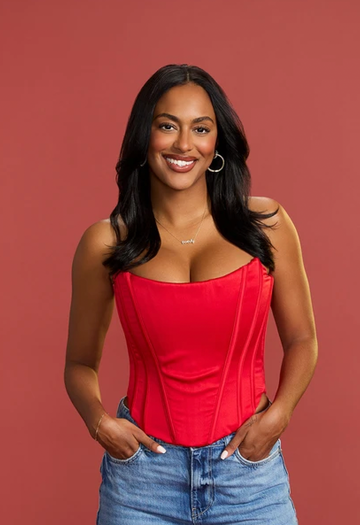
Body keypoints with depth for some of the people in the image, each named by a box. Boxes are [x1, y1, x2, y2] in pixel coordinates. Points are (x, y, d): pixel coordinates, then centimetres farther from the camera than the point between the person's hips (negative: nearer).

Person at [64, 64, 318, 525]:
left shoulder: (266, 223, -2)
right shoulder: (105, 243, -2)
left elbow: (301, 339, 6)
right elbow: (80, 362, 7)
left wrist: (278, 414, -9)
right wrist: (98, 420, -11)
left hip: (249, 470, 0)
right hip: (143, 470, 0)